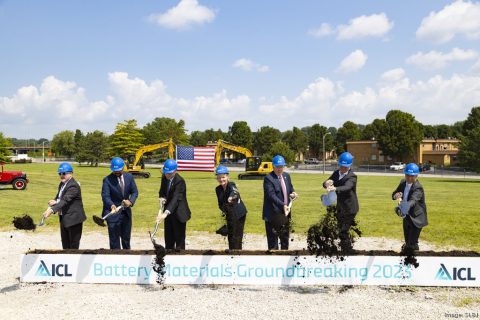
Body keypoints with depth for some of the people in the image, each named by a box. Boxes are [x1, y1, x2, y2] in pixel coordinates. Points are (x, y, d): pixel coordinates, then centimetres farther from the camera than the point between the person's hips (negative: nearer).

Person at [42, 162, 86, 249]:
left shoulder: (73, 186, -19)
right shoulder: (62, 184, 11)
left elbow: (65, 200, -28)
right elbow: (58, 198, 13)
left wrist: (52, 209, -37)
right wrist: (55, 202, -11)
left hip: (73, 218, -9)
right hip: (64, 218, 9)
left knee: (73, 246, -1)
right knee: (65, 245, 16)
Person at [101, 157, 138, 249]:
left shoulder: (129, 177, 2)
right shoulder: (107, 179, -11)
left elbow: (134, 192, 2)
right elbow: (105, 196, -20)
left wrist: (130, 201, -20)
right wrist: (112, 205, -40)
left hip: (126, 212, 5)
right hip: (113, 213, -4)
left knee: (126, 238, 18)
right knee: (114, 240, -1)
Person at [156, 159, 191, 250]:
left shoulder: (180, 181, -24)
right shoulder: (164, 177, -2)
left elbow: (176, 199, -36)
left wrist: (166, 213, -49)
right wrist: (162, 198, -11)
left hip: (179, 213, -7)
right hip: (168, 212, 7)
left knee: (179, 239, -1)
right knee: (168, 239, 16)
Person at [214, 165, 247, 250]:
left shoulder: (231, 185, -18)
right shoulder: (218, 189, 2)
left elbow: (234, 191, -43)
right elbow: (220, 203, 8)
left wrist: (231, 197, -65)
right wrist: (223, 209, -13)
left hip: (239, 214, -7)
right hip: (229, 215, 7)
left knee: (237, 236, -6)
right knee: (230, 236, 14)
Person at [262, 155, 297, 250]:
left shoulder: (286, 176, 9)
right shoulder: (268, 178, -15)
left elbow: (290, 188, 22)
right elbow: (271, 195, -23)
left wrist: (293, 193, -2)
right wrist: (283, 205, -33)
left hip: (285, 212, 7)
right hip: (273, 214, -7)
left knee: (285, 237, 18)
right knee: (273, 239, -1)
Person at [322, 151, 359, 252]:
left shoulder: (352, 176, -17)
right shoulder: (336, 173, 3)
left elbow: (346, 187, -37)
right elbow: (325, 183, -8)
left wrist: (335, 188, -57)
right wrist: (327, 183, -33)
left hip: (349, 209, -8)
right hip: (340, 208, 8)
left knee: (343, 232, -12)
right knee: (341, 230, 20)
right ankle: (347, 249, 38)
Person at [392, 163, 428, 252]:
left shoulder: (418, 188, -26)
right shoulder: (403, 182, -4)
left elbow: (412, 201, -44)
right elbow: (394, 194, 2)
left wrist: (403, 208, -64)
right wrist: (396, 196, -24)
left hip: (416, 218, -7)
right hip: (406, 217, 7)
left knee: (412, 244, -9)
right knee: (407, 242, 25)